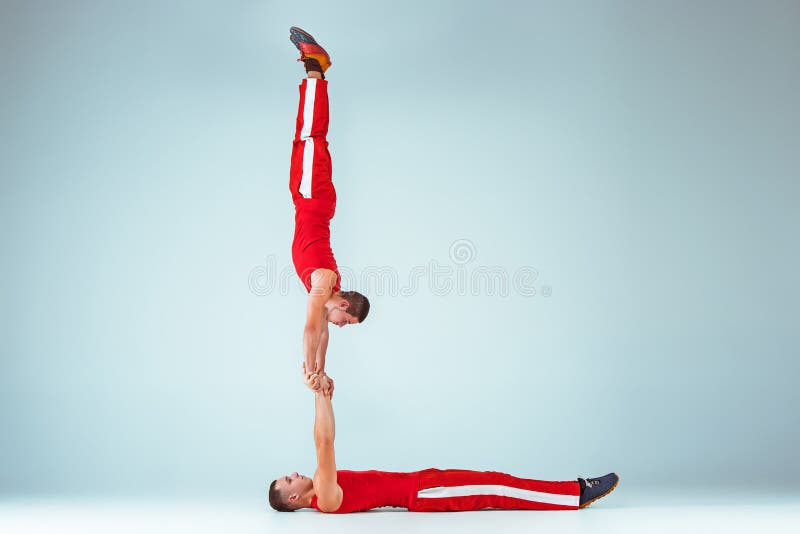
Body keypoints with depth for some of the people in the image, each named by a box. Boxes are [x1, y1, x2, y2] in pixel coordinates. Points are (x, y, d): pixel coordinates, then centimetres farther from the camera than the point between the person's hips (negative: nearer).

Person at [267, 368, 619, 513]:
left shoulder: (323, 488, 11)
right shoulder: (326, 499, -15)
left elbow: (324, 446, 19)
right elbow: (324, 444, -28)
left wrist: (324, 397, 11)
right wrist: (318, 396, -29)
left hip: (418, 482, 9)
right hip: (419, 494, -9)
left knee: (494, 482, 2)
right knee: (496, 490, -12)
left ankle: (576, 492, 4)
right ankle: (577, 494, -8)